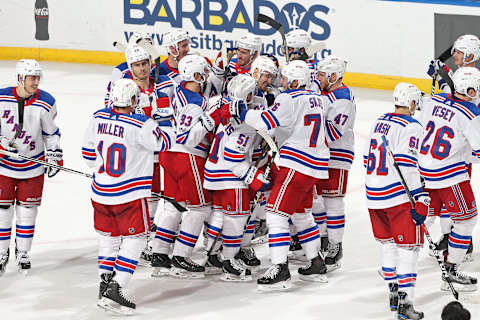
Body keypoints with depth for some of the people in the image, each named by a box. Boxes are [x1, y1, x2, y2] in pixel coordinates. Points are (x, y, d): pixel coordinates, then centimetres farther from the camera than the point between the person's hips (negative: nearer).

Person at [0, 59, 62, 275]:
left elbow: (51, 133, 2)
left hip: (32, 165, 0)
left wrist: (54, 157, -5)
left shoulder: (46, 103, -11)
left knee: (27, 211, 7)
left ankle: (23, 253, 22)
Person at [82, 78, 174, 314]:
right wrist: (166, 120, 8)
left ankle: (105, 283, 26)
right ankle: (115, 289, -7)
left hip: (100, 192, 6)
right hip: (129, 195, -6)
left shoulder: (98, 118, -2)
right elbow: (163, 142, -8)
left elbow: (88, 153, 10)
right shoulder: (140, 125, -21)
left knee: (108, 236, 22)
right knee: (135, 239, 3)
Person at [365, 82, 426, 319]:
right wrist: (420, 200, -21)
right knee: (408, 247, -3)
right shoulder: (411, 127, -12)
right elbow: (406, 164, -21)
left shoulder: (379, 122, 12)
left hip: (373, 194, 8)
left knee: (388, 244, 20)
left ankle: (394, 295, 25)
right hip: (399, 197, -8)